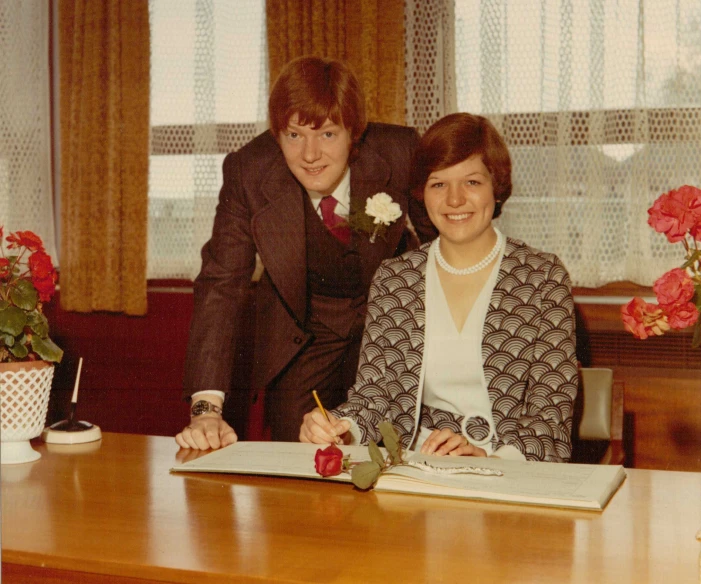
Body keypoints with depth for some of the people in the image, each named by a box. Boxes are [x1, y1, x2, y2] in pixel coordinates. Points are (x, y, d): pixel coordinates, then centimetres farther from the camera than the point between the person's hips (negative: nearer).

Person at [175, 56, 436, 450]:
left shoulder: (399, 152, -21)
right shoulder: (248, 172, -21)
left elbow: (443, 241, -3)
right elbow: (222, 284, -23)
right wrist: (207, 407, -33)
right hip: (299, 339, 0)